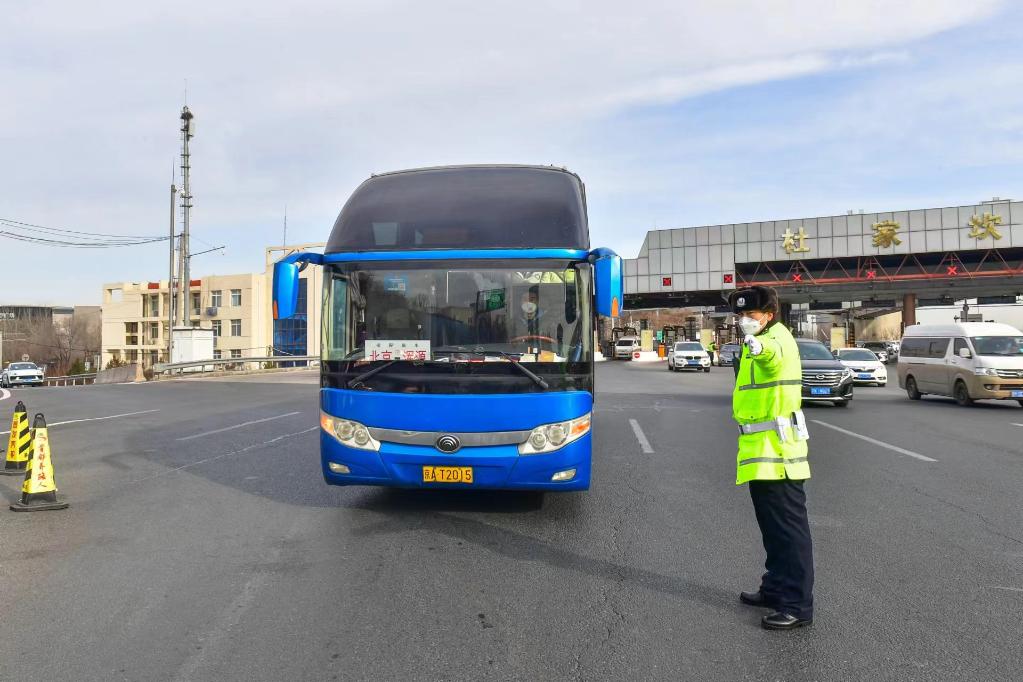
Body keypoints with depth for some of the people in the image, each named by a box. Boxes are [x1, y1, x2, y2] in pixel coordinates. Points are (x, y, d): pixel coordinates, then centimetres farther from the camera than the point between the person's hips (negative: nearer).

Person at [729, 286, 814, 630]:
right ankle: (776, 588, 31)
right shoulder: (760, 343, 18)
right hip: (761, 452, 10)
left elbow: (773, 354, -41)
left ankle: (798, 605, 1)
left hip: (777, 452, -10)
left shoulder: (778, 337, -15)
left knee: (789, 528, -5)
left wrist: (759, 345, -61)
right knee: (772, 527, 19)